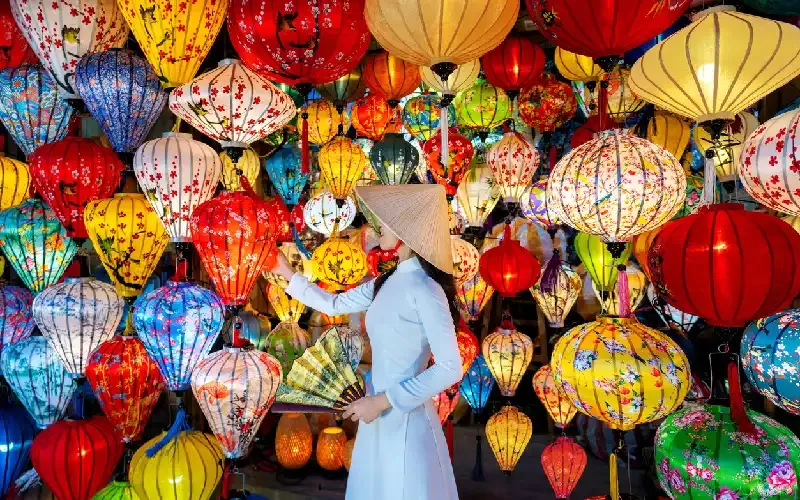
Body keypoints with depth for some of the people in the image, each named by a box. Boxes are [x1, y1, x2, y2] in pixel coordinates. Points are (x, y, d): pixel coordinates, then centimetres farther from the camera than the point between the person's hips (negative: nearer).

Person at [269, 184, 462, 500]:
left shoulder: (424, 288, -20)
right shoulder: (387, 282, 4)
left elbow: (450, 369, -22)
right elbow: (334, 305, 18)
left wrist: (384, 400, -19)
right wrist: (287, 273, 18)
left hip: (406, 419, -7)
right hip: (379, 418, 7)